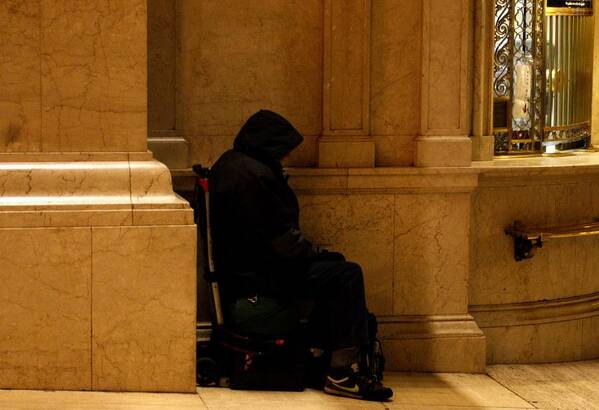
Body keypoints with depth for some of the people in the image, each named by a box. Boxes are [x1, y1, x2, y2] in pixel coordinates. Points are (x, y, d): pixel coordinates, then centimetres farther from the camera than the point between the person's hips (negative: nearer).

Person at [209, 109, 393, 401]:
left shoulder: (230, 163, 14)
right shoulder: (254, 173, -20)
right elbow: (280, 236, -20)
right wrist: (311, 254, -2)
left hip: (240, 266, 12)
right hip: (256, 276, -12)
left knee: (333, 263, 22)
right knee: (346, 275, -13)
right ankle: (342, 372, -10)